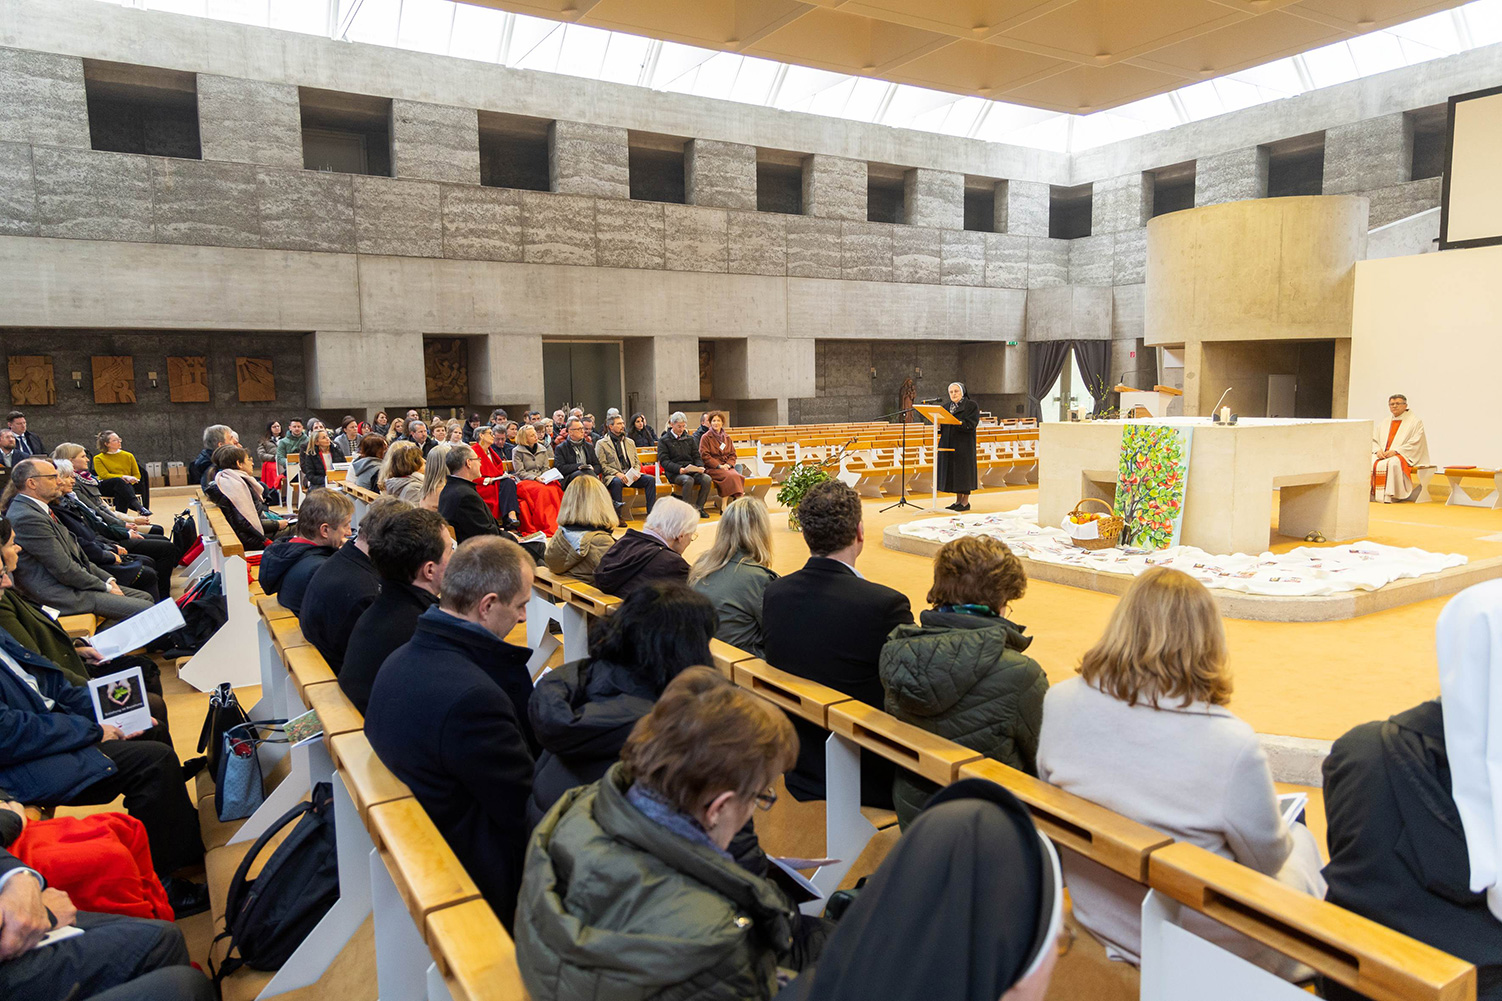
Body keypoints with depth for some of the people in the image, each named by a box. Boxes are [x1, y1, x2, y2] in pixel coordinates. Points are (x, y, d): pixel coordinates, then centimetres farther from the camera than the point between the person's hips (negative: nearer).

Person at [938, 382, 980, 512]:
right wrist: (938, 424, -10)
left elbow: (971, 424, -13)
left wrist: (955, 422, -24)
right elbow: (942, 426, 13)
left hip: (964, 444, -6)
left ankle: (966, 501, 4)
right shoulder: (946, 407, 15)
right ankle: (958, 500, 15)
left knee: (963, 469, -4)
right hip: (948, 444, 6)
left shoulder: (971, 405, -2)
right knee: (952, 471, 6)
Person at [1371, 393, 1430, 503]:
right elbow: (1374, 440, 15)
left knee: (1392, 464, -38)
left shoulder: (1415, 421, 3)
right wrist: (1378, 450, -7)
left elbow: (1415, 444, -8)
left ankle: (1388, 496, -39)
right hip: (1382, 455, 5)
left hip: (1403, 456, -5)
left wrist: (1395, 451, -18)